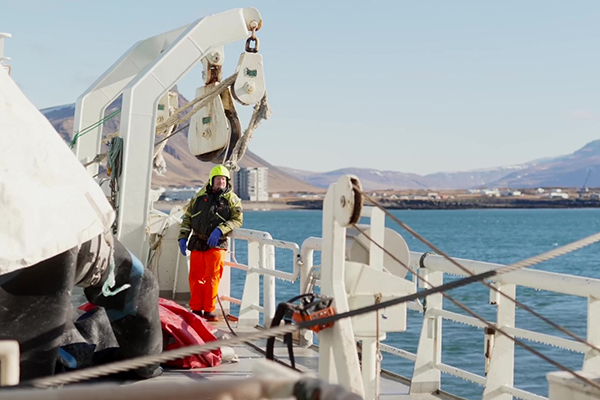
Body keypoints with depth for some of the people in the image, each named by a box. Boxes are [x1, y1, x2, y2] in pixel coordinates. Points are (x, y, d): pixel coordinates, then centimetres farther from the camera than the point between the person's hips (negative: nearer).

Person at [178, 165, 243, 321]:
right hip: (197, 243, 3)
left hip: (216, 244, -3)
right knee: (195, 277, 4)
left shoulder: (232, 199, 3)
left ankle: (209, 310, 2)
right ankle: (196, 309, 13)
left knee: (212, 277, -6)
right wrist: (183, 237, 8)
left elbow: (238, 220, -6)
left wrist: (220, 230, -19)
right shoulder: (200, 196, 12)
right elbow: (188, 217, 18)